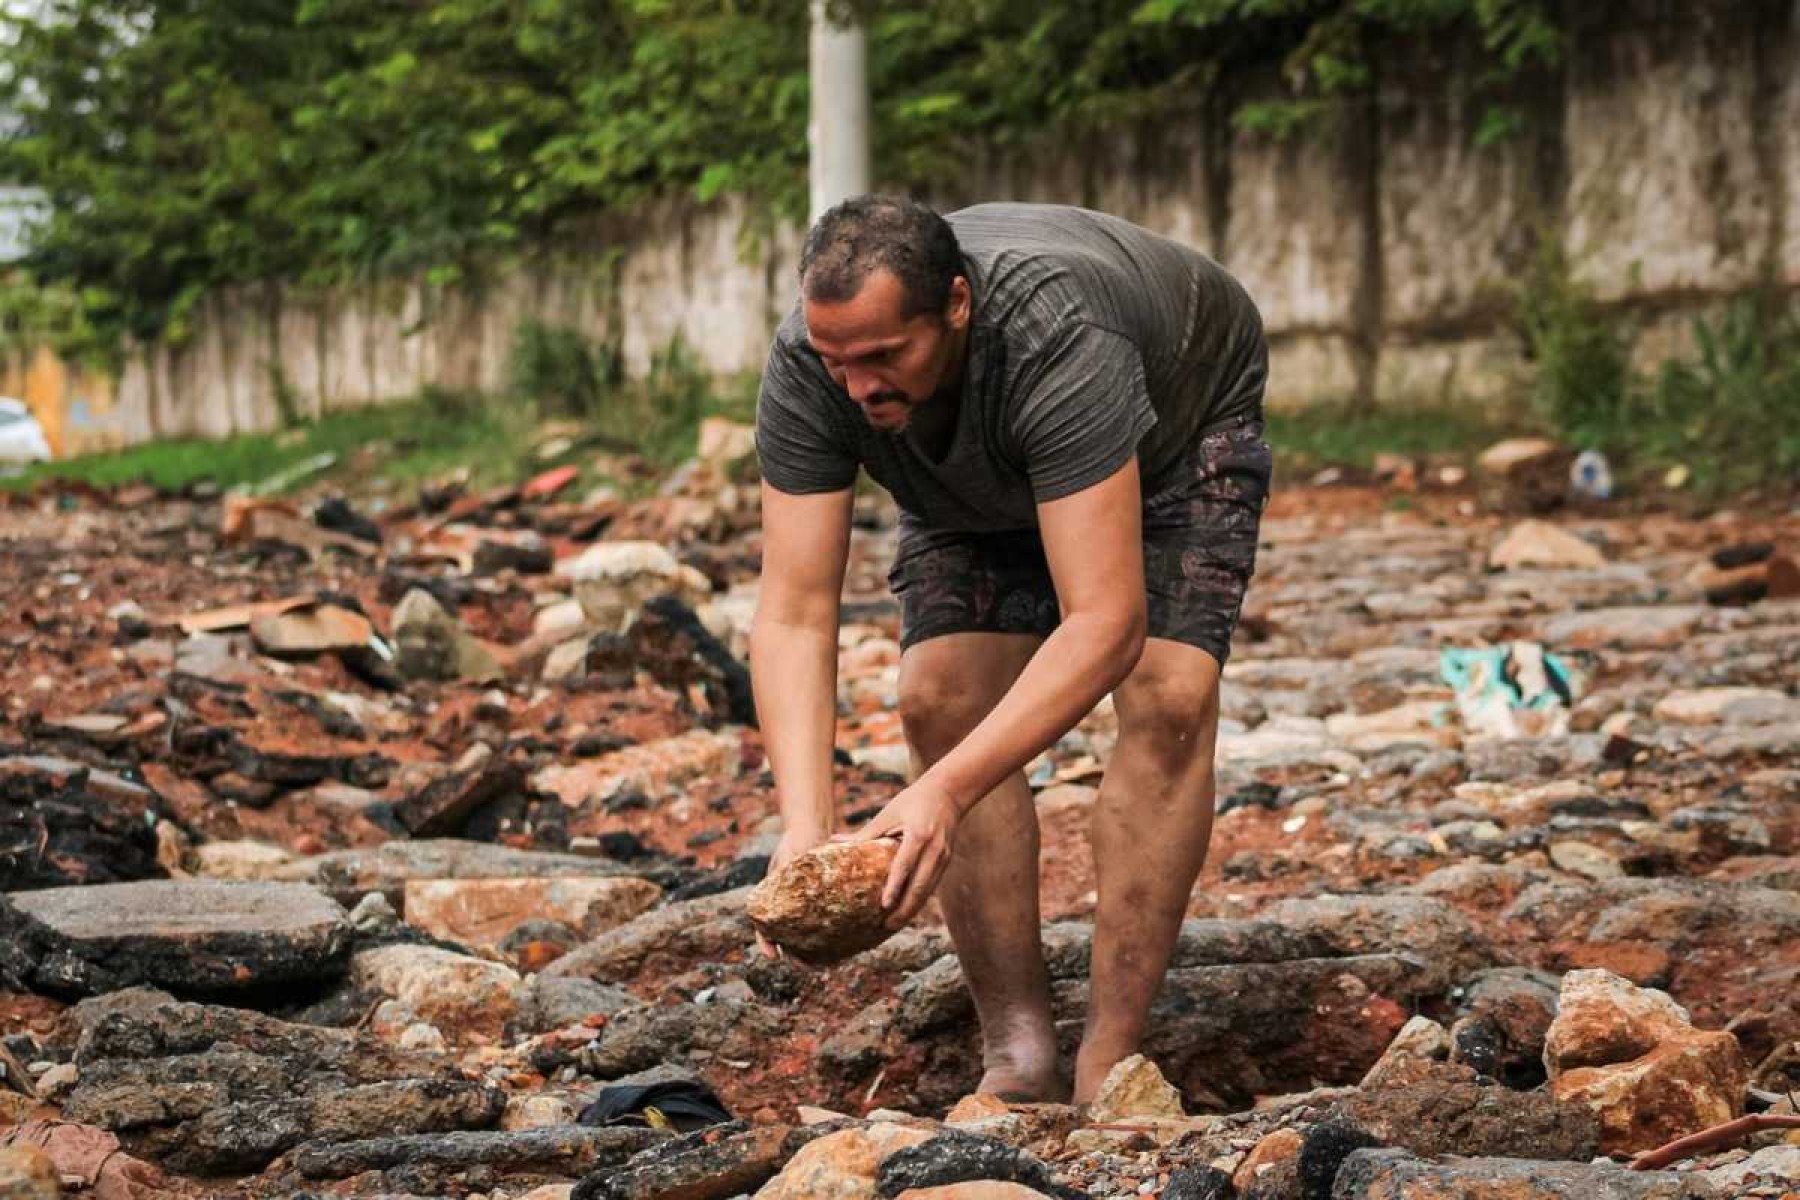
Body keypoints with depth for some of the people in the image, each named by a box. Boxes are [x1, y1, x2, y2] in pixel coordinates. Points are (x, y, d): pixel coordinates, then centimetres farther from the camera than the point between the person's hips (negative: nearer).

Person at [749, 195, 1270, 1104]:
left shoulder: (1057, 338, -47)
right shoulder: (807, 367, -34)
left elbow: (1104, 624, -50)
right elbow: (794, 614, -34)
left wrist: (943, 794, -59)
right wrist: (803, 828, -49)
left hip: (1179, 417, -4)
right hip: (980, 473, 4)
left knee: (1167, 698, -23)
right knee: (942, 699, -15)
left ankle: (1108, 1068, -19)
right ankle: (1019, 1057, -7)